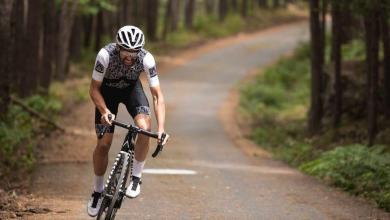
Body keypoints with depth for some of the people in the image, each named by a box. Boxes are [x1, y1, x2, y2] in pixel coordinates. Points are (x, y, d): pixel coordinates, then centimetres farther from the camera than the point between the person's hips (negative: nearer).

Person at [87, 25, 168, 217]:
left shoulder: (146, 59, -32)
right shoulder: (105, 55, -35)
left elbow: (157, 96, -29)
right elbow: (94, 89, -23)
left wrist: (161, 129, -39)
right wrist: (104, 111, -41)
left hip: (132, 88, 0)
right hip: (107, 90, 0)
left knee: (144, 128, -27)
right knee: (103, 144, -6)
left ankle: (136, 178, -10)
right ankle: (97, 191, 16)